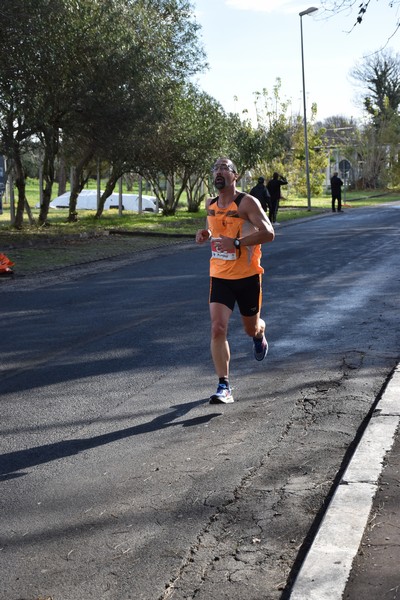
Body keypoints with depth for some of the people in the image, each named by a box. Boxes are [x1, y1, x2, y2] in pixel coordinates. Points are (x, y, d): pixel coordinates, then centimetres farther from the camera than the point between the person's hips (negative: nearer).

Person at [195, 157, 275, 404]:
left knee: (251, 328, 15)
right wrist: (207, 234, 2)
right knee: (218, 329, -14)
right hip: (220, 277, 3)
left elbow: (268, 233, -21)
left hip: (248, 277, -3)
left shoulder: (247, 202, -13)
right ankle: (224, 387, -11)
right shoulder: (210, 205, 5)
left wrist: (236, 242, -29)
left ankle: (260, 335, 55)